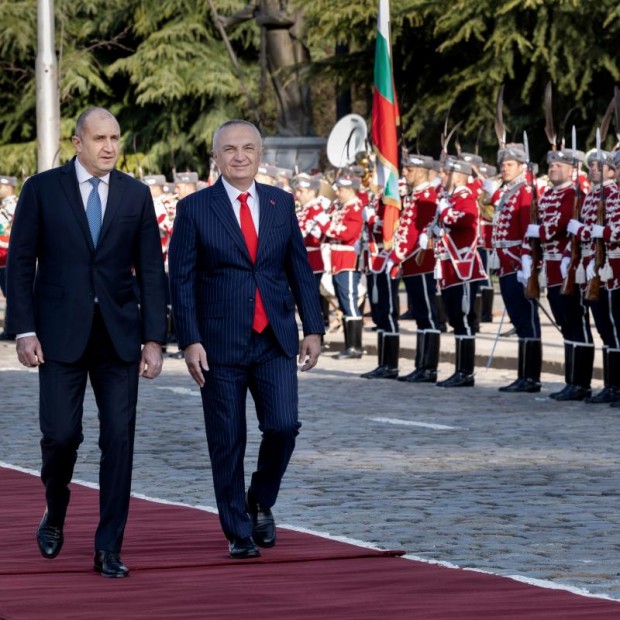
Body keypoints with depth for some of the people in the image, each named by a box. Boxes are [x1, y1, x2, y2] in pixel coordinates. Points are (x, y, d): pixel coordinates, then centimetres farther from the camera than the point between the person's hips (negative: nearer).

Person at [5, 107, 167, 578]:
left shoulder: (136, 195, 6)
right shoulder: (42, 189, 0)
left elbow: (151, 271, 6)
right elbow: (21, 264, 0)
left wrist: (154, 339, -1)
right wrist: (24, 331, -8)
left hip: (119, 335, 2)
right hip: (61, 333, -2)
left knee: (119, 439, -3)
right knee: (61, 434, -5)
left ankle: (109, 548, 3)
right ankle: (56, 510, 27)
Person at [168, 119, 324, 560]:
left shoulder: (281, 204, 8)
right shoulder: (194, 209, -1)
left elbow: (300, 270, 11)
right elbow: (181, 280, -3)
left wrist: (313, 329, 4)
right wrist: (190, 341, -10)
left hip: (276, 341, 2)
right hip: (220, 344, -2)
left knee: (283, 425, -10)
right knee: (227, 443, 1)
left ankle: (261, 503, 17)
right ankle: (239, 532, 14)